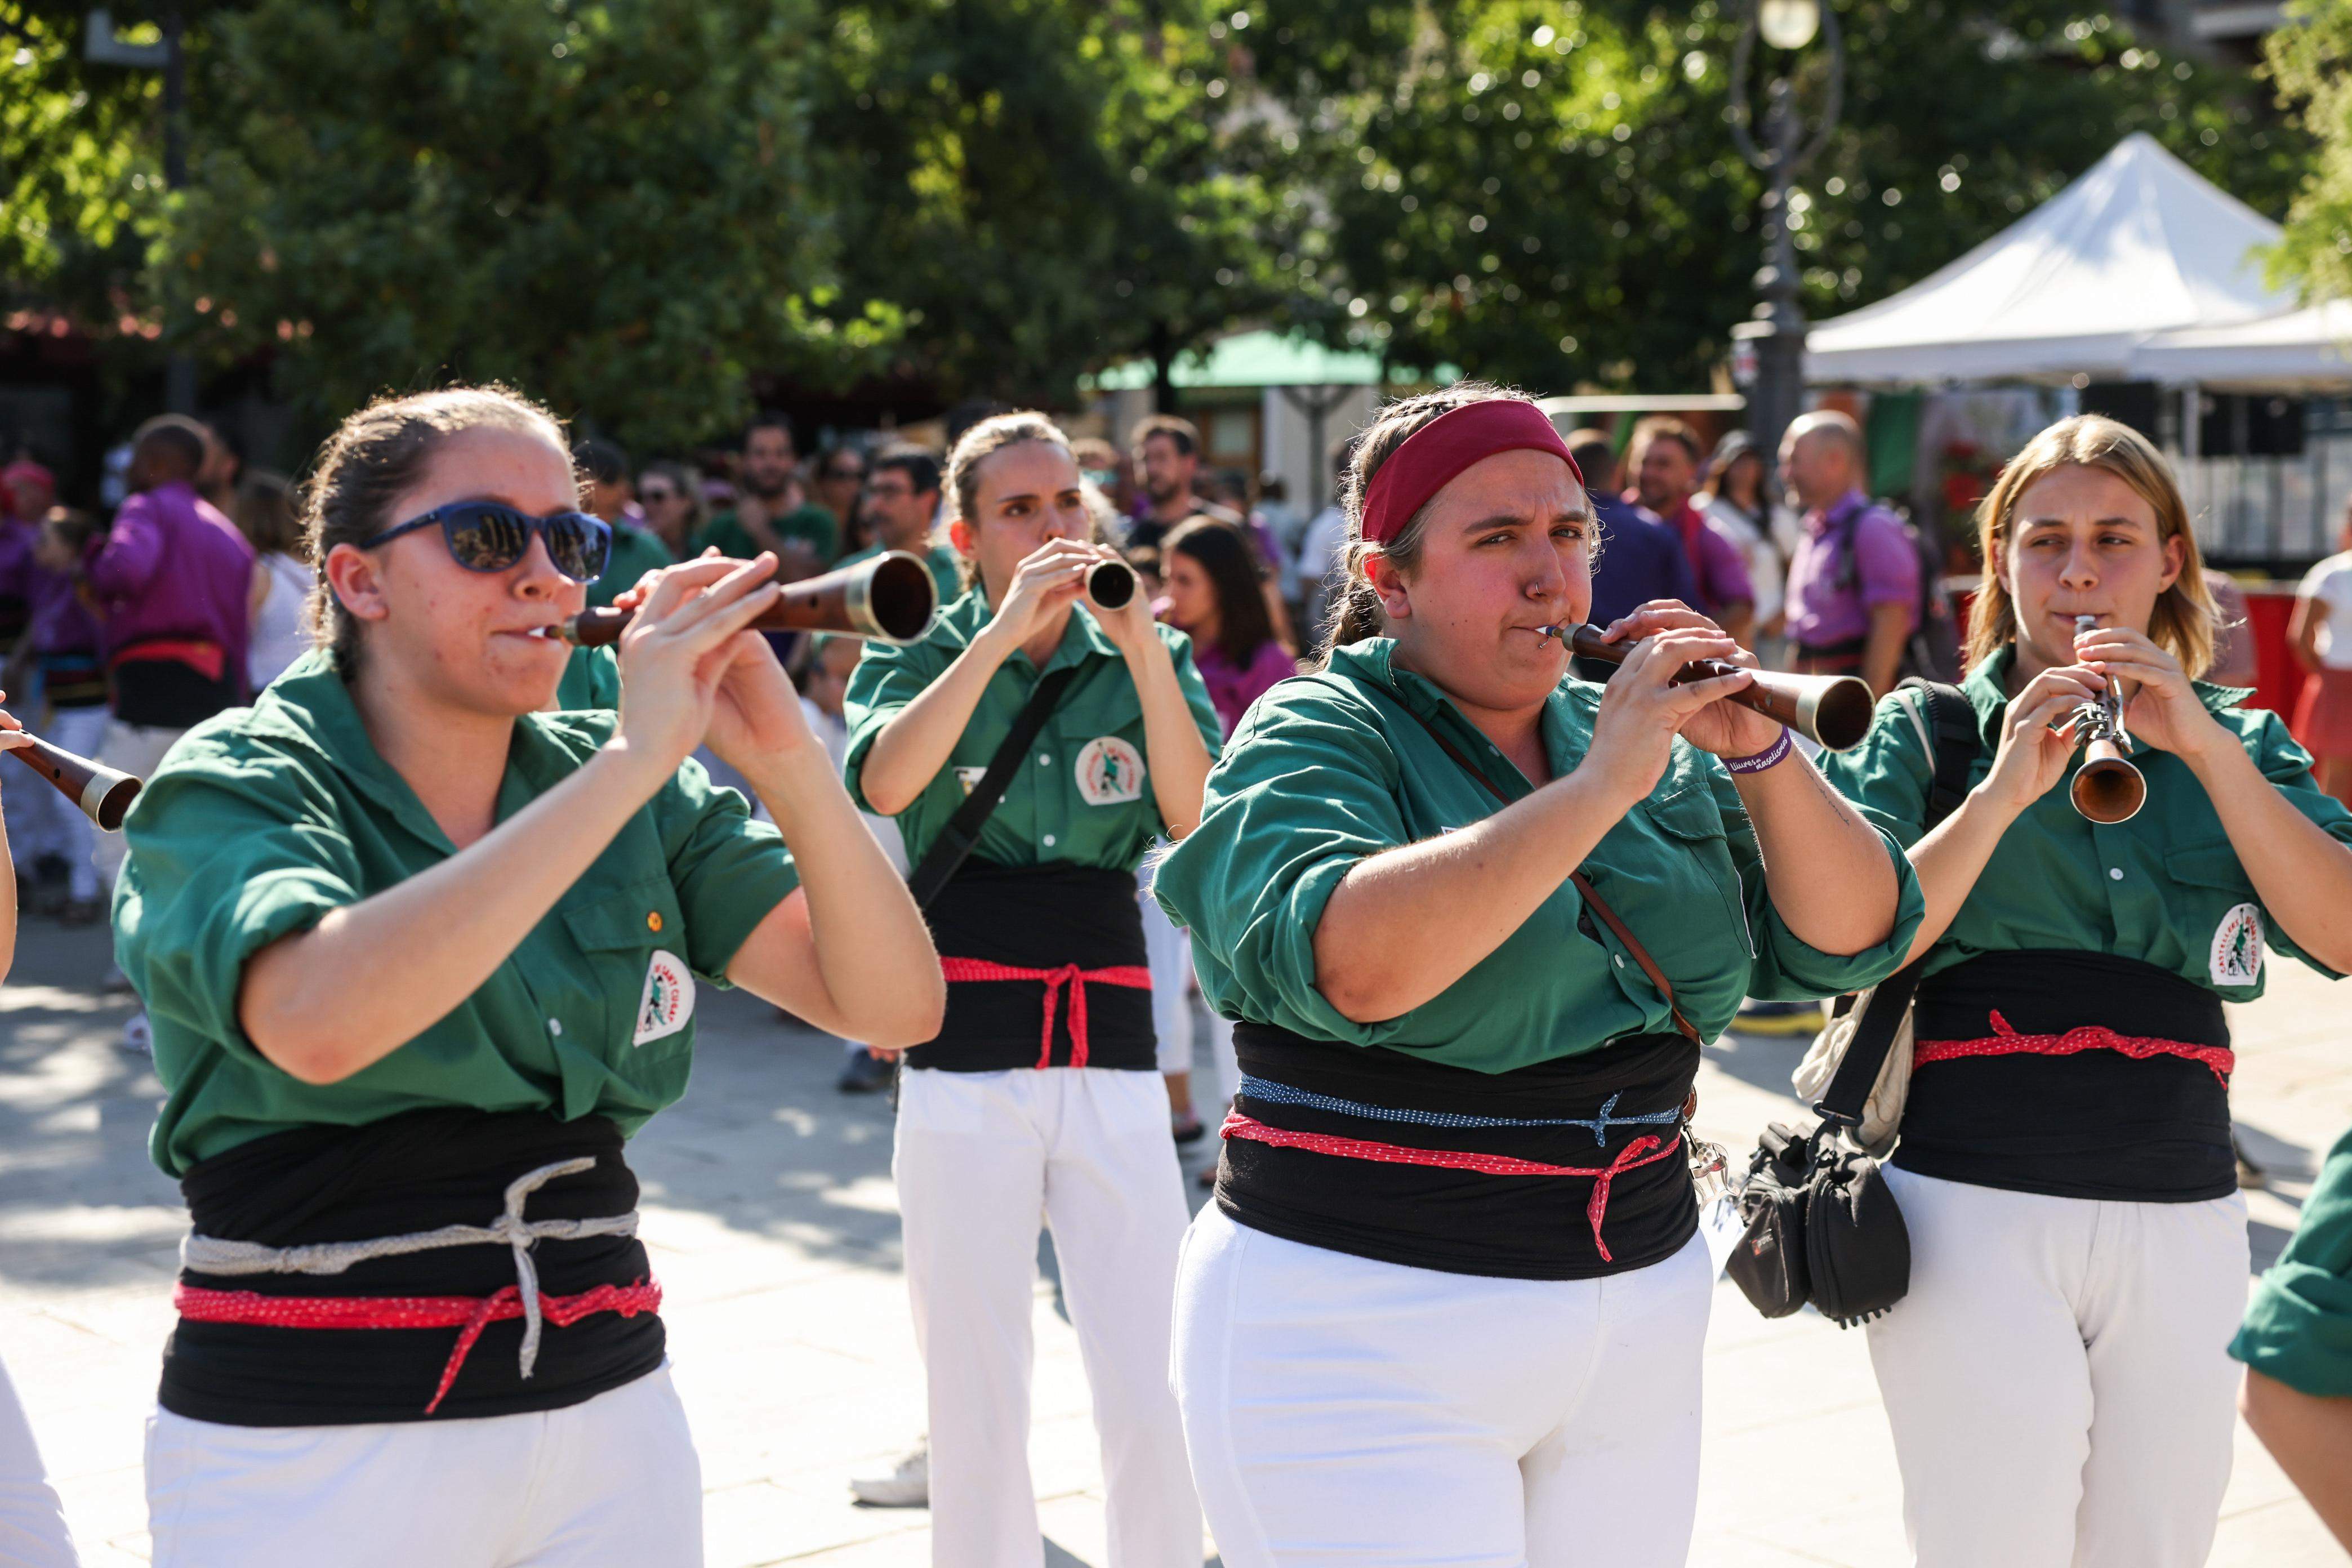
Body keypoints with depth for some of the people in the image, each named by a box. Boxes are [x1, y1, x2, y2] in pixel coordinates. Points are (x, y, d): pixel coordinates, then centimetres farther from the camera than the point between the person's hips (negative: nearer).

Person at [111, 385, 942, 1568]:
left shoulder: (636, 795, 3)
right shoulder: (229, 786, -8)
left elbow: (894, 1006, -5)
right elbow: (318, 1023, -30)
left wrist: (785, 759, -20)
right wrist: (632, 760, -28)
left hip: (609, 1415, 4)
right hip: (304, 1452, -4)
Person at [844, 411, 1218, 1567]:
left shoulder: (1147, 657, 8)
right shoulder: (923, 654, 4)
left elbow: (1199, 821, -9)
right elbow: (884, 783, -18)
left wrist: (1143, 647, -18)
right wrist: (1005, 631, -22)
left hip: (1113, 1050, 1)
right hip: (963, 1057, -1)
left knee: (1154, 1396, -2)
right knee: (976, 1402, 5)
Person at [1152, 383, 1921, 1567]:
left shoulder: (1653, 745, 8)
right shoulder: (1315, 735, -9)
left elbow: (1851, 941, 5)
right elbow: (1349, 965, -28)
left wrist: (1762, 755, -11)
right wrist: (1599, 788, -26)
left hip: (1640, 1326, 6)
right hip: (1361, 1327, -5)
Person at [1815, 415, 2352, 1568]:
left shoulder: (2239, 744, 13)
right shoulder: (1924, 733, 7)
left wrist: (2205, 746, -11)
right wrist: (2004, 790, -15)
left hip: (2181, 1216, 3)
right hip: (1972, 1208, -3)